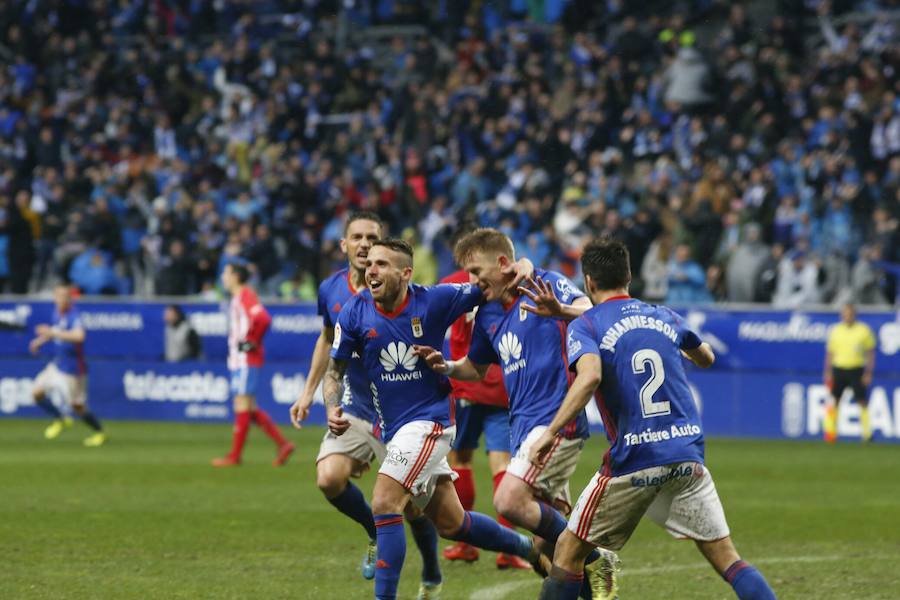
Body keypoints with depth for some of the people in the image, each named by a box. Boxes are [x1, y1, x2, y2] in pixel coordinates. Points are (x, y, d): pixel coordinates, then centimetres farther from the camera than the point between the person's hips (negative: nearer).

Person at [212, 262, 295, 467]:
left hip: (246, 360, -10)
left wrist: (251, 342, -18)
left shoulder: (246, 296, -12)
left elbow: (263, 319, -26)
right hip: (238, 360, 10)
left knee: (242, 403, -6)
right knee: (250, 408, 9)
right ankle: (283, 444, 9)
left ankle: (234, 456, -4)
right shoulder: (236, 298, 18)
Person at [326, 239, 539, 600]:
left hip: (429, 420, -5)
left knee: (385, 505, -20)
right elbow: (335, 370, 3)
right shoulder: (355, 312, -5)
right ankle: (530, 549, 38)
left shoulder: (434, 301, -13)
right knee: (450, 523, 16)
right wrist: (332, 410, -15)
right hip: (394, 428, 5)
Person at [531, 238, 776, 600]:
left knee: (568, 552, 10)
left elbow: (589, 376, -22)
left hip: (633, 461, -4)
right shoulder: (664, 317, 14)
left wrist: (551, 433, -20)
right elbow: (706, 358, 33)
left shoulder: (584, 326, -1)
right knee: (726, 559, 6)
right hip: (687, 456, 4)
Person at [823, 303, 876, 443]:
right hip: (839, 368, 2)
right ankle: (830, 432, 5)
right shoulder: (835, 330, 6)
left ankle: (867, 433, -1)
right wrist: (828, 373, 6)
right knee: (834, 401, 0)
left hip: (857, 370, -2)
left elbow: (870, 353, 3)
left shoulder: (864, 330, 0)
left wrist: (868, 373, -4)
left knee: (863, 401, -5)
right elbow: (829, 353, 11)